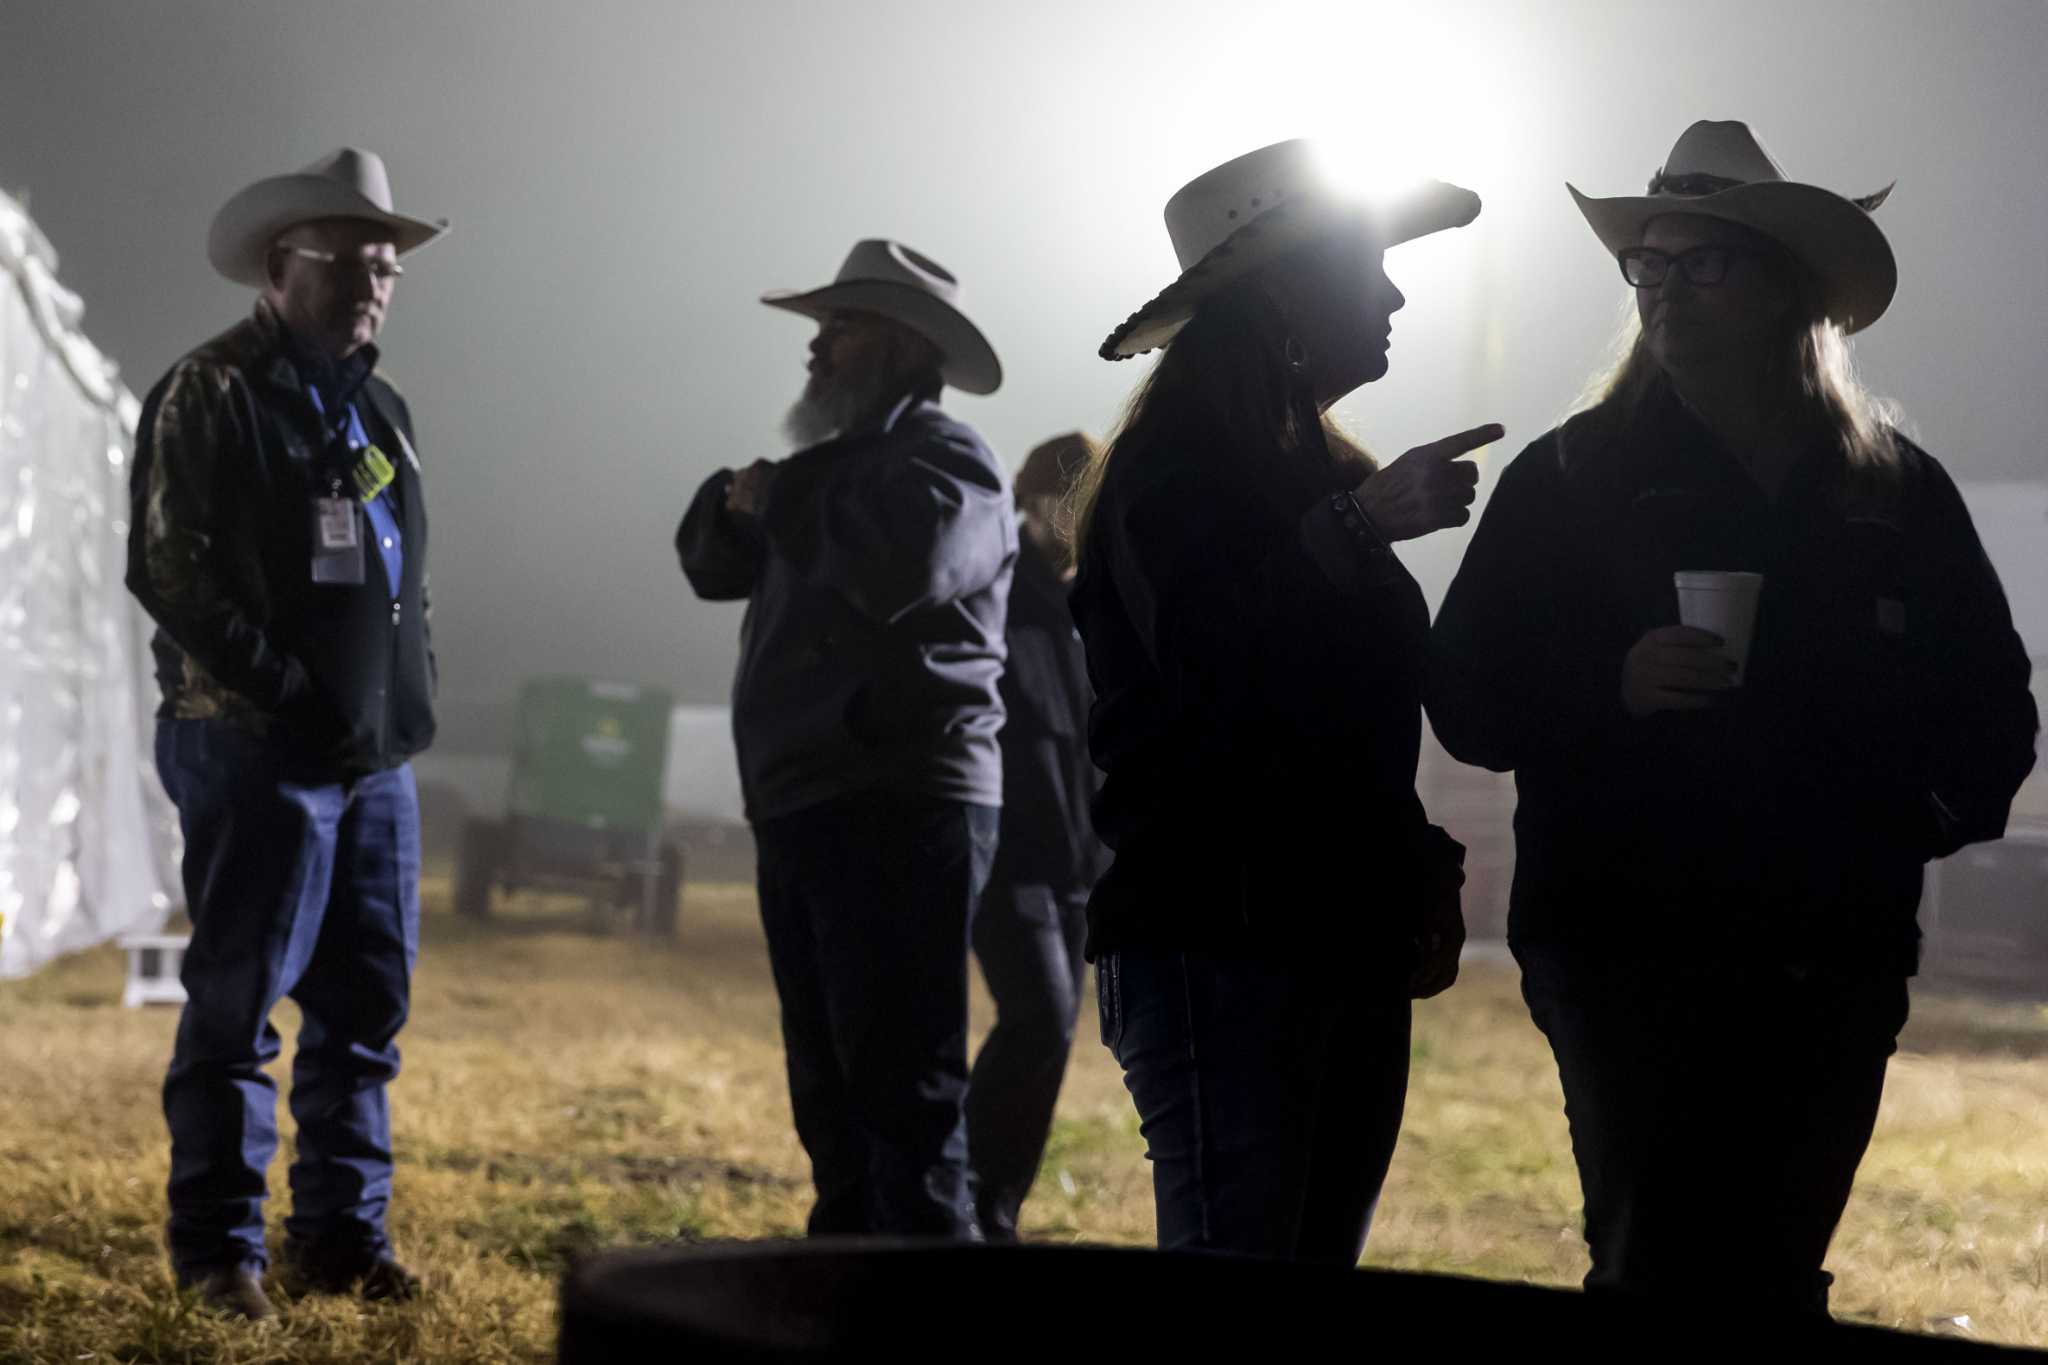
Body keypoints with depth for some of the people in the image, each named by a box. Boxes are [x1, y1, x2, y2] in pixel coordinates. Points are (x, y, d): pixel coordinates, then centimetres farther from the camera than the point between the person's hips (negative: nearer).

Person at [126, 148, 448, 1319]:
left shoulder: (380, 409, 17)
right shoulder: (212, 394, -6)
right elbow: (169, 570, -12)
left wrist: (411, 694, 11)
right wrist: (284, 693, -16)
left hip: (377, 755, 7)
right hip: (258, 750, -7)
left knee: (369, 1000, 8)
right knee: (239, 1002, -3)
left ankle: (343, 1231, 17)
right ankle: (220, 1246, 5)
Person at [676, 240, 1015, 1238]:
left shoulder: (945, 460, -6)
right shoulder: (840, 466, 23)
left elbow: (899, 568, -25)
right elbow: (713, 566, 23)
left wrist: (780, 503, -10)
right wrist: (739, 503, 1)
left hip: (899, 816, -10)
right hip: (806, 814, 10)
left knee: (903, 1087, -12)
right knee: (832, 1088, 13)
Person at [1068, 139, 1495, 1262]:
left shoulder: (1320, 476, 21)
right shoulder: (1169, 473, -6)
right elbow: (1214, 665, -23)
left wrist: (1424, 876, 12)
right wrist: (1357, 525, -28)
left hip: (1349, 949, 9)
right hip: (1217, 948, -8)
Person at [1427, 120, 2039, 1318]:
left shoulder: (1897, 489, 9)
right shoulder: (1570, 480, 4)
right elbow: (1468, 699, 0)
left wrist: (1944, 803, -3)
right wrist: (1612, 688, -17)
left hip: (1830, 961, 3)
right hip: (1628, 953, -3)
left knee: (1776, 1276, 8)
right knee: (1663, 1276, -11)